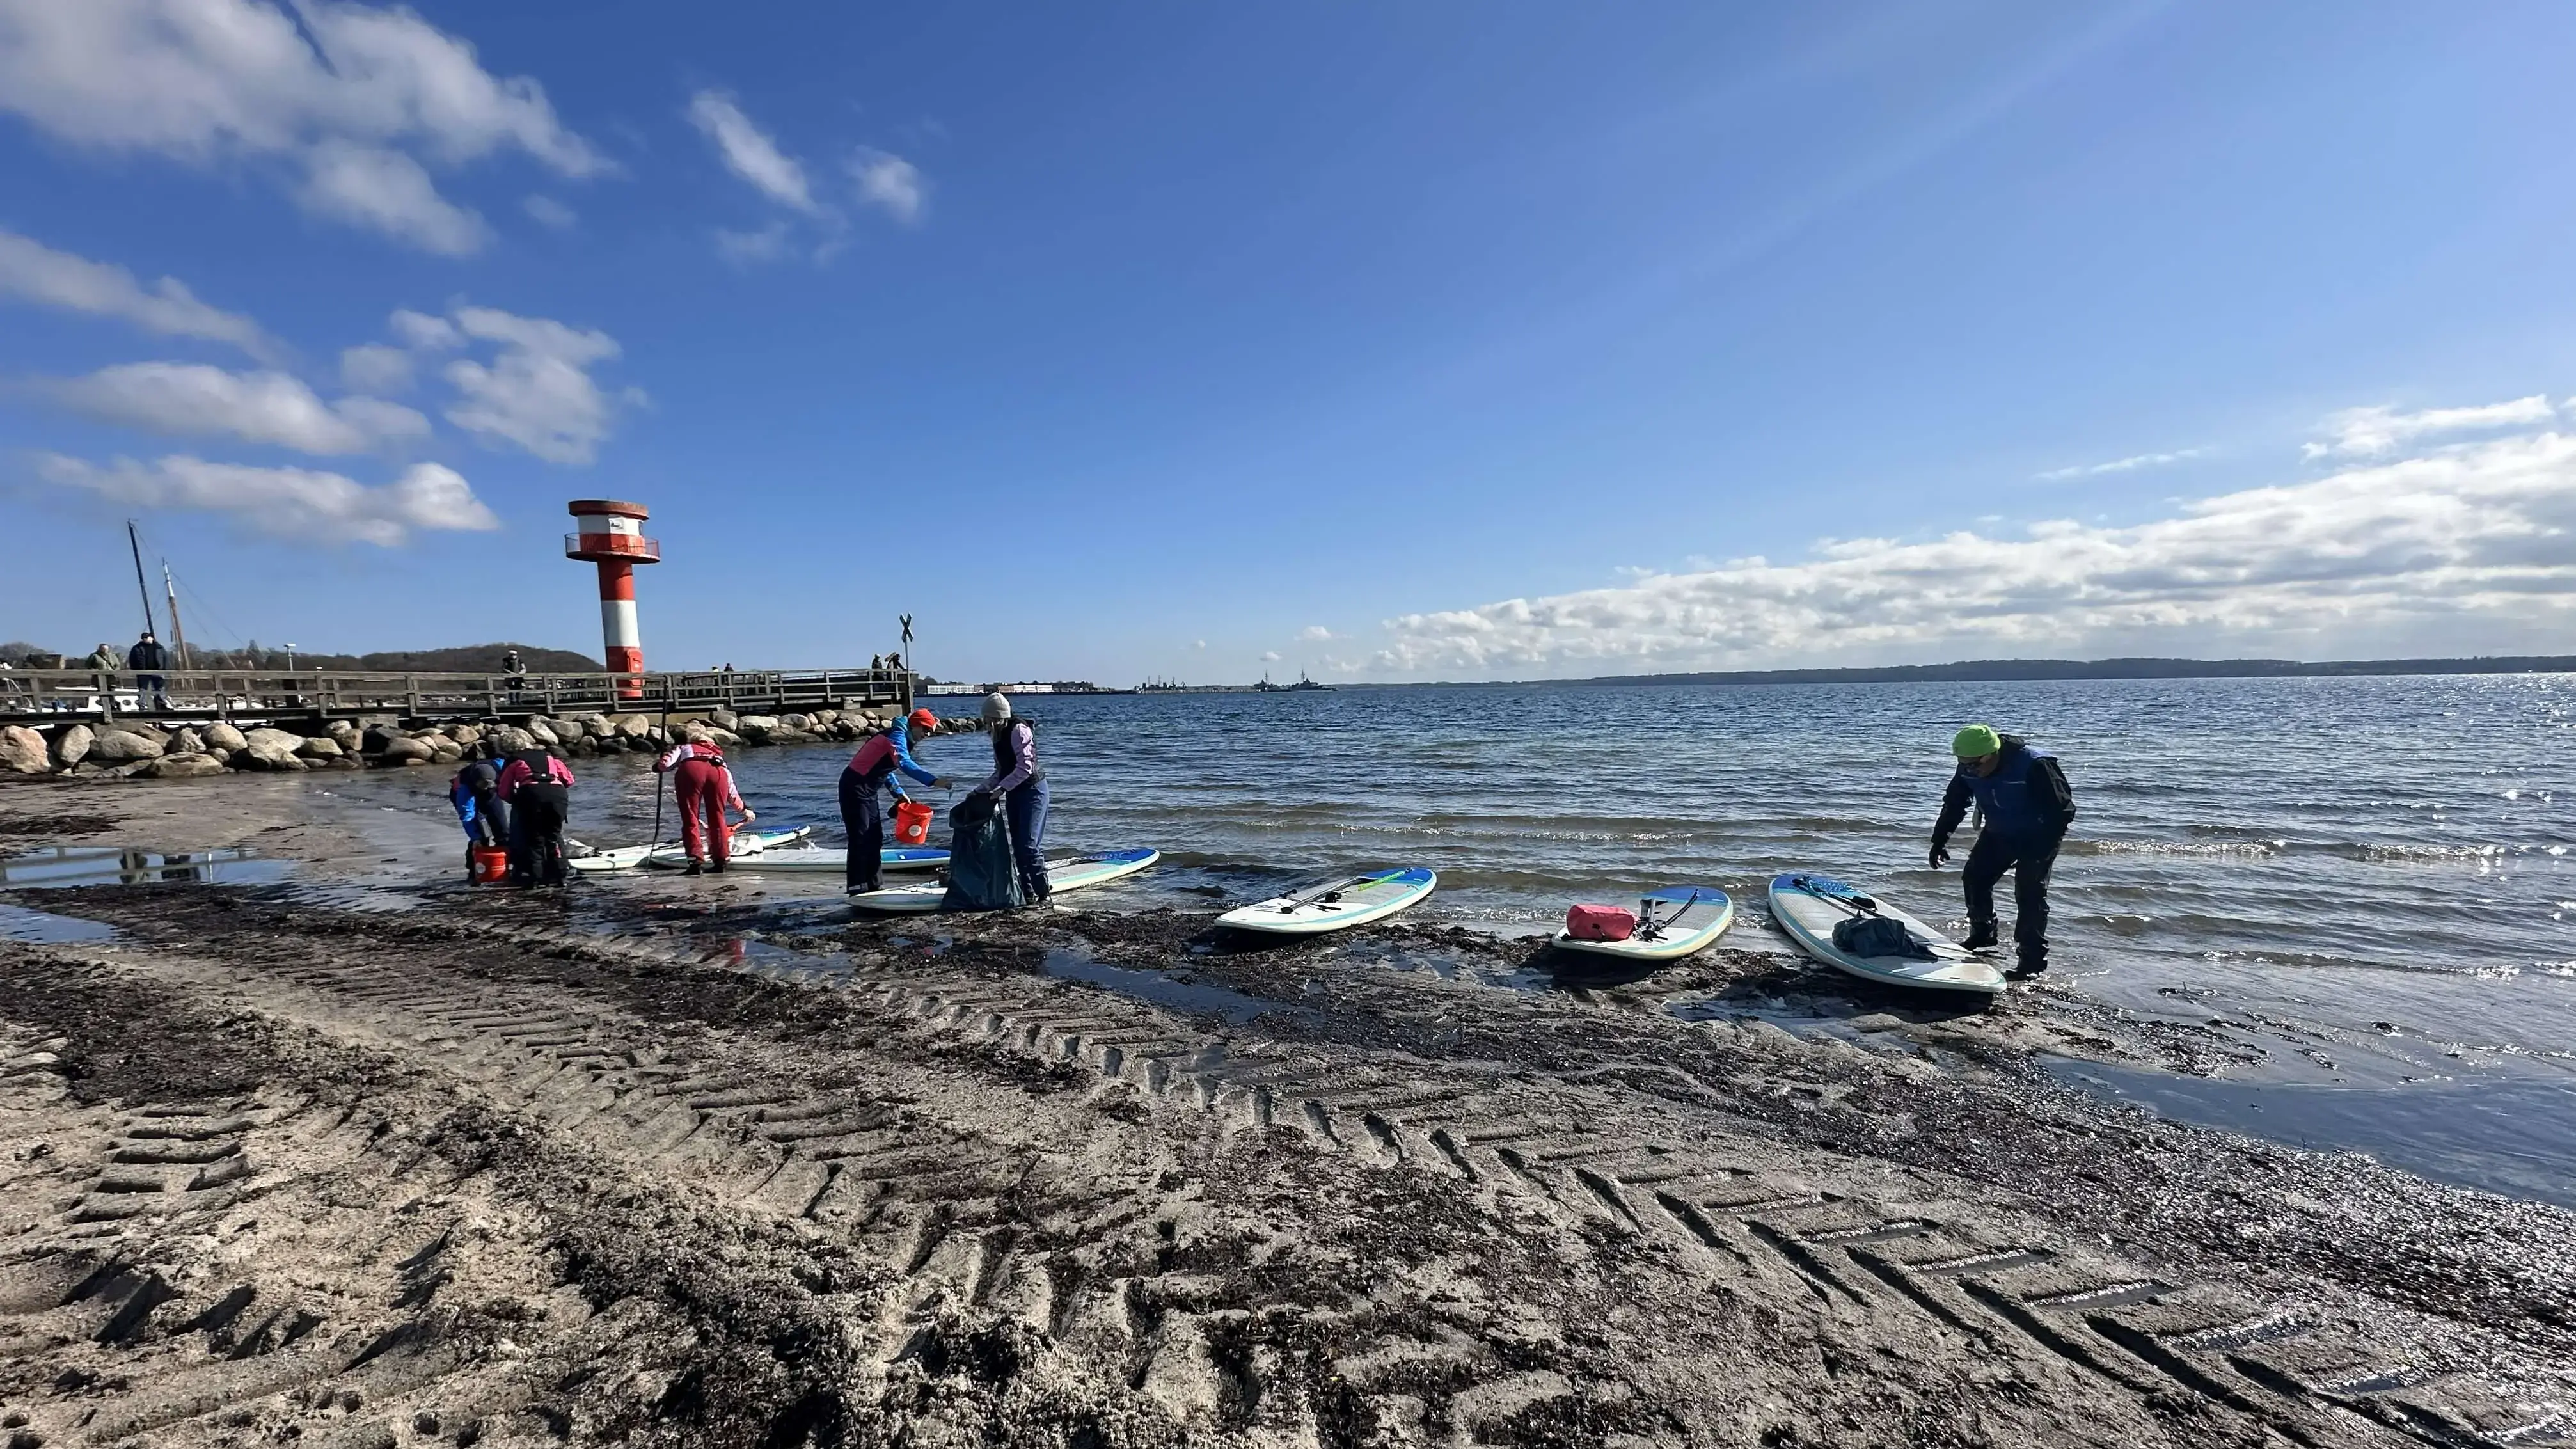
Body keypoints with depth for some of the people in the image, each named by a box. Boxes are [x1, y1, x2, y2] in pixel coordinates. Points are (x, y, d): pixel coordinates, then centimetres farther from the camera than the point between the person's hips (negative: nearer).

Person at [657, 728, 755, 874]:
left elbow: (666, 763, 15)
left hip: (690, 770, -2)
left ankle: (696, 861, -2)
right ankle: (721, 861, 16)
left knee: (690, 819, 6)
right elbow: (732, 792, 46)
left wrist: (657, 765, 39)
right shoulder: (717, 754, 43)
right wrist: (744, 809, 60)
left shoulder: (682, 748, 37)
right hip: (718, 772, 3)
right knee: (718, 819, 15)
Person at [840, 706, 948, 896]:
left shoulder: (900, 738, 14)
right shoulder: (898, 735, -16)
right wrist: (934, 780, -44)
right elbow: (905, 763, -35)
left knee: (875, 838, 13)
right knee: (861, 839, -9)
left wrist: (899, 793, 14)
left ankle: (874, 886, 20)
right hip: (855, 787, -10)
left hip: (867, 790, 10)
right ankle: (857, 890, -5)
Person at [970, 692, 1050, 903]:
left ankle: (1042, 893, -4)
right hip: (1014, 793, 9)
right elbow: (1000, 772, 18)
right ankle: (1028, 891, 14)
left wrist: (1003, 788, -20)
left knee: (1029, 845, -12)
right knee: (1018, 846, 8)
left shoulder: (1019, 731, -15)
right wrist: (979, 791, 11)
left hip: (1032, 790, -9)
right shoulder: (999, 737, 13)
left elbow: (1025, 768, -21)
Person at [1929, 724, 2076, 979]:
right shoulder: (1968, 769, -14)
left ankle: (2033, 960, -6)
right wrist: (1940, 840, -5)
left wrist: (2039, 851, -30)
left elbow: (2061, 810, -26)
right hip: (1997, 834, 6)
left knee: (2029, 893, -13)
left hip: (2038, 836, -6)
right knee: (1974, 877, 4)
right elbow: (1954, 803, 1)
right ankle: (1982, 935, 25)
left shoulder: (2034, 766, -32)